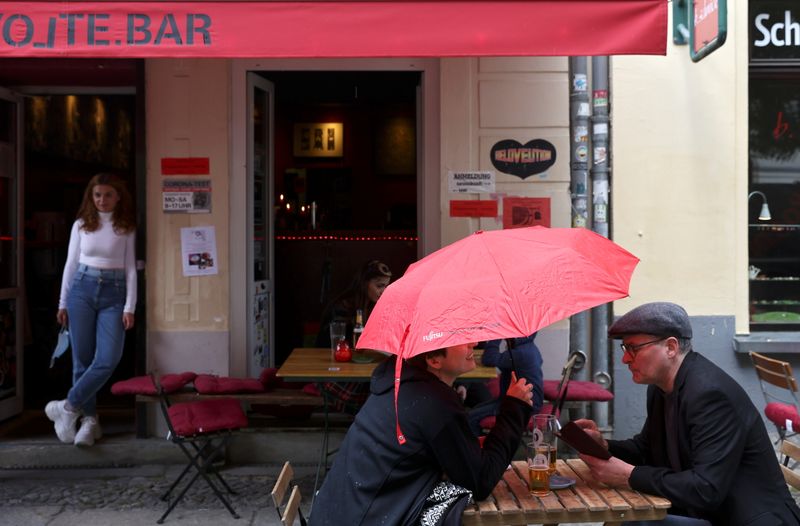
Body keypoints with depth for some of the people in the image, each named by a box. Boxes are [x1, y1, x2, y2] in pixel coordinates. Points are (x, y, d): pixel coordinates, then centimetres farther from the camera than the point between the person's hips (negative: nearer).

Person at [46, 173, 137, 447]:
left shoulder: (126, 228, 3)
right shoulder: (81, 224, 6)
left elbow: (130, 269, 2)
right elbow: (71, 264, 9)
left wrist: (129, 307, -5)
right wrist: (63, 302, 7)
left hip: (114, 293, -1)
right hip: (82, 289, 1)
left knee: (108, 358, -15)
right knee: (82, 358, 3)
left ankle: (68, 407, -1)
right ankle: (89, 419, 14)